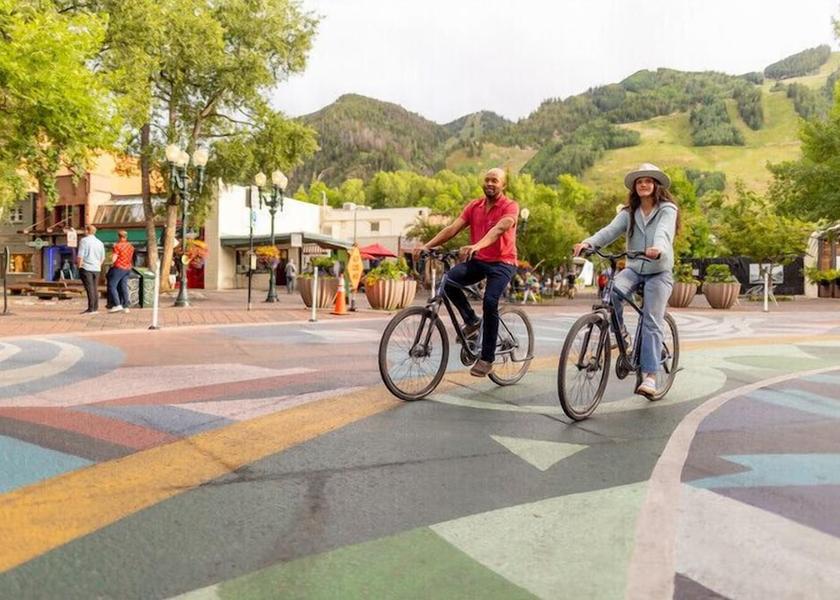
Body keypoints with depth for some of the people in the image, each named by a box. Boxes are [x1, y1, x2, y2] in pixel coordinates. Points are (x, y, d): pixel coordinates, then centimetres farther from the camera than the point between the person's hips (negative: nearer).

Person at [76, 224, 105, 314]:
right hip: (96, 269, 6)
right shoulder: (100, 242, 13)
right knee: (94, 288, 12)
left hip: (86, 268, -6)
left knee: (89, 288, -7)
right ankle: (96, 308, 14)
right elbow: (102, 258, 18)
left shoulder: (84, 240, -7)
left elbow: (80, 256, -12)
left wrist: (79, 266, -2)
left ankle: (91, 309, -9)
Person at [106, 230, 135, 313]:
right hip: (128, 268, 7)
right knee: (123, 287, 8)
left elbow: (114, 258, -14)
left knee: (112, 286, -2)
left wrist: (112, 265, 2)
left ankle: (117, 305, -10)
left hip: (118, 268, -7)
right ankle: (125, 306, 6)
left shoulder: (117, 246, -11)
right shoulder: (131, 246, 10)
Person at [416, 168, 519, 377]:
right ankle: (471, 321, 2)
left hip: (502, 262, -4)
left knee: (490, 302, -25)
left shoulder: (510, 207, -7)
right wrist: (427, 245, -15)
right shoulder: (474, 206, 7)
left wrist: (476, 246, -46)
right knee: (449, 280, -22)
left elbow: (499, 229, -27)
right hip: (477, 260, 5)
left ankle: (487, 358, -10)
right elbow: (453, 228, -2)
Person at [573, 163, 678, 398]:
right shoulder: (629, 212, 7)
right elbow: (611, 230, -11)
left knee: (652, 322, -11)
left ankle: (650, 376, -9)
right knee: (612, 289, -29)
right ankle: (618, 330, -4)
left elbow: (663, 233, -25)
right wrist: (587, 243, -30)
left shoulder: (667, 209, -5)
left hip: (659, 272, -3)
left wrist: (657, 250, -48)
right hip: (633, 269, 3)